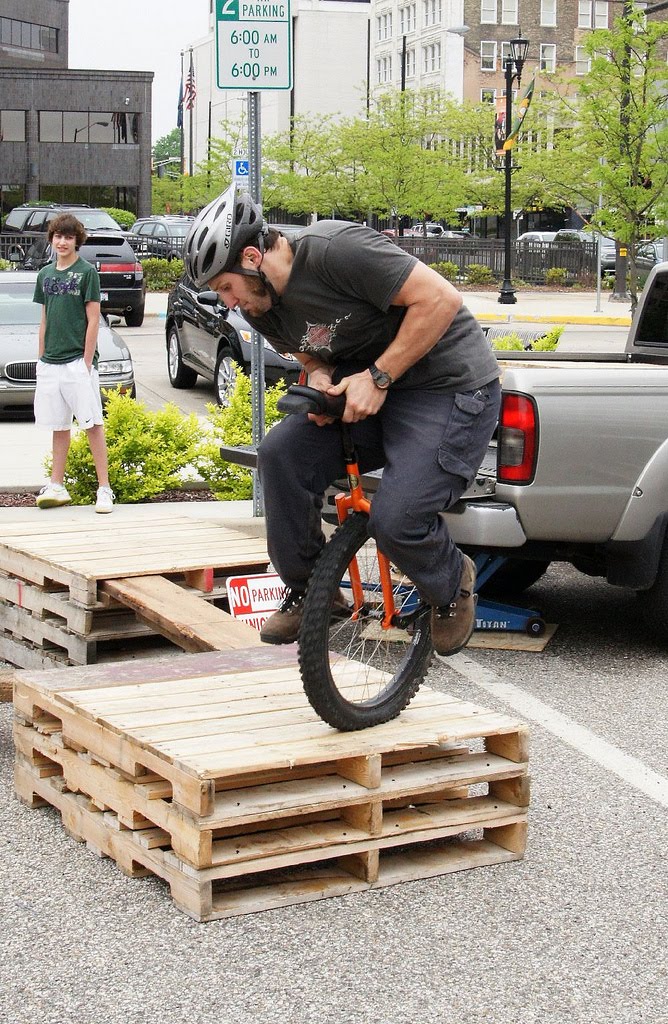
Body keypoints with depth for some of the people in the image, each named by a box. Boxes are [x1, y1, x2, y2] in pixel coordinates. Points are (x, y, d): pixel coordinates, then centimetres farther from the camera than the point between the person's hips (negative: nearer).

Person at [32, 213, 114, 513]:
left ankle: (104, 489, -4)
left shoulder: (87, 272, -3)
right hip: (50, 362, 5)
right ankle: (57, 487, 16)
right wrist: (42, 359, 11)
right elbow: (45, 320, 17)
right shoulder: (45, 274, 13)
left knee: (93, 424, -5)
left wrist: (87, 362, -11)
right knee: (58, 426, 10)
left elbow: (93, 320, -6)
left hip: (78, 361, -5)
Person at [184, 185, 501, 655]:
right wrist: (319, 378, -7)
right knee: (280, 452, -13)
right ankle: (308, 588, 6)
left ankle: (452, 584, 11)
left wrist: (377, 377, -23)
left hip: (450, 387, -8)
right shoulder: (263, 307, 2)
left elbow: (440, 299, -25)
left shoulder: (335, 249, -24)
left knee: (395, 519, -23)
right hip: (366, 391, 8)